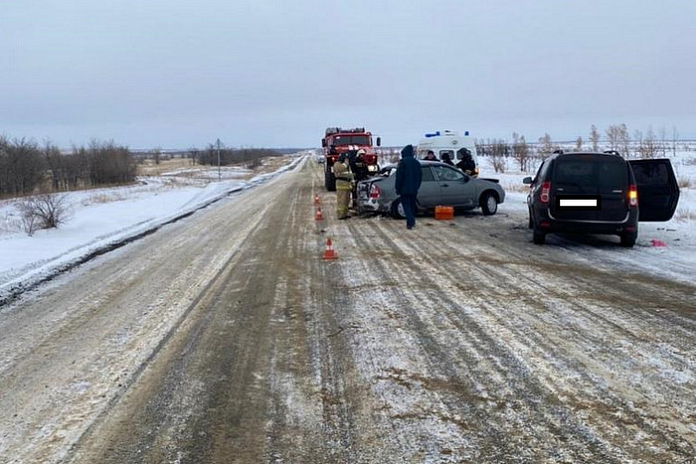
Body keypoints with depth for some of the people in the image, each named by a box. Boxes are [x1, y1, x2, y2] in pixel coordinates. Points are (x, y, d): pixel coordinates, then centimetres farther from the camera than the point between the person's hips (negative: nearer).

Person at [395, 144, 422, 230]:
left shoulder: (403, 162, -9)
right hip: (414, 189, 6)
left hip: (405, 189, -6)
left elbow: (399, 176, -12)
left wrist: (398, 188, -6)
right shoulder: (416, 162, 12)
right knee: (412, 205, 15)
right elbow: (420, 177, 18)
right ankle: (412, 222, 18)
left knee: (406, 205, -5)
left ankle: (410, 222, -20)